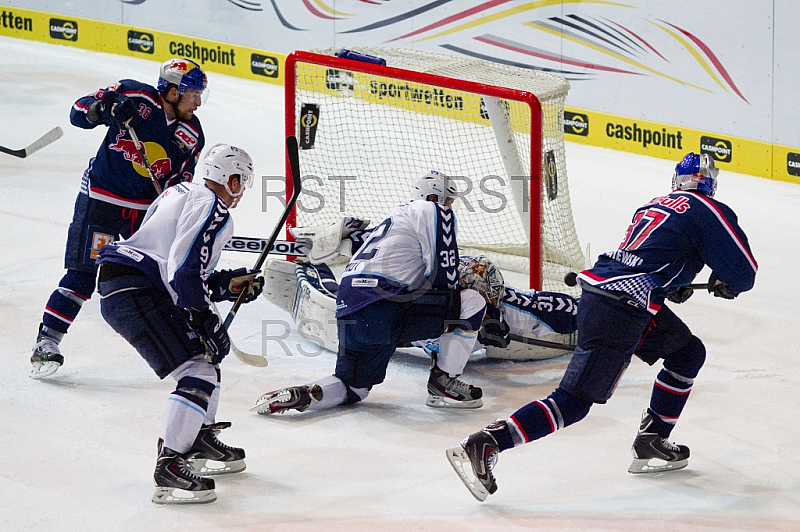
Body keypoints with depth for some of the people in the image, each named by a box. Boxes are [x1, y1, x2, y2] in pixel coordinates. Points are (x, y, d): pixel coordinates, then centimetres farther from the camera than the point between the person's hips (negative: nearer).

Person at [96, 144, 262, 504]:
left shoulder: (184, 193, 24)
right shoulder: (209, 205, -7)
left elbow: (188, 277, 23)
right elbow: (184, 266, -20)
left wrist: (229, 284, 14)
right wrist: (201, 318, -16)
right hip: (133, 294, -11)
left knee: (209, 348, 25)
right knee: (199, 372, -16)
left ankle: (201, 439, 32)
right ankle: (169, 468, -21)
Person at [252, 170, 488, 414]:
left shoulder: (396, 217, 34)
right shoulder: (436, 212, 6)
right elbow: (444, 276, -2)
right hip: (383, 310, -9)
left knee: (354, 388, 23)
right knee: (472, 302, 1)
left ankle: (298, 394, -4)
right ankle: (443, 383, 6)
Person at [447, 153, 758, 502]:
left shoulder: (653, 206, 22)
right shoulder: (709, 212, 0)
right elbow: (744, 273, 1)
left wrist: (673, 285, 33)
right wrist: (725, 284, 20)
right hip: (619, 311, -9)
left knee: (689, 352, 22)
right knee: (576, 399, -11)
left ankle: (651, 443, 24)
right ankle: (483, 445, -20)